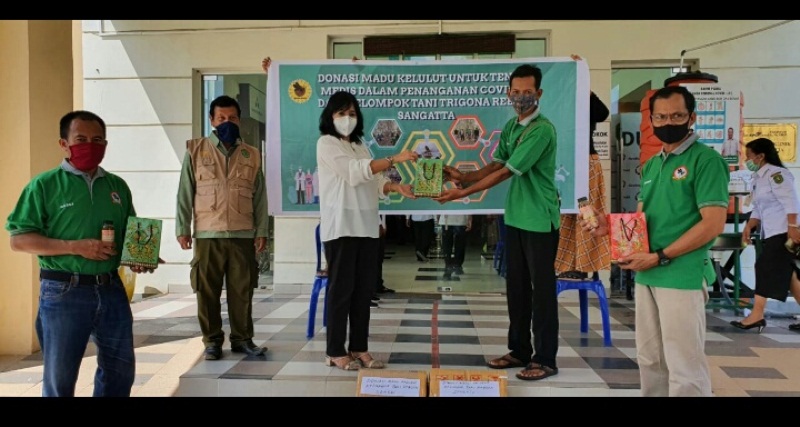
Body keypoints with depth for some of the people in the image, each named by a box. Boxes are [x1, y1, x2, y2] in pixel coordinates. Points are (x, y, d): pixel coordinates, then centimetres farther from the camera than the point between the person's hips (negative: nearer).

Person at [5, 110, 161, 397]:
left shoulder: (118, 186, 10)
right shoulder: (44, 185, -4)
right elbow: (19, 239, -8)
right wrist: (75, 247, -18)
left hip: (111, 289, 4)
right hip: (63, 292, -4)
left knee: (121, 369, 12)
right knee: (59, 376, 9)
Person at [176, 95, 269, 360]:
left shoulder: (252, 155, 10)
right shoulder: (196, 151, 6)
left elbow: (260, 197, 9)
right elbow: (185, 193, 4)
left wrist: (261, 231, 4)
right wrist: (182, 229, -2)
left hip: (243, 235, 1)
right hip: (207, 234, -1)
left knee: (242, 290, 5)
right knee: (207, 291, 4)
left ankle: (242, 338, 17)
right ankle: (212, 340, 17)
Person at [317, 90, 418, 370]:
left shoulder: (359, 145, 21)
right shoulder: (326, 143, -1)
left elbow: (373, 181, 11)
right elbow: (354, 171, -16)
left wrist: (396, 186, -9)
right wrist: (395, 159, -23)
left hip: (367, 226, 7)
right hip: (340, 227, -7)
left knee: (364, 289, 8)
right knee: (341, 288, -2)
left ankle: (359, 347, 17)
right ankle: (335, 351, 8)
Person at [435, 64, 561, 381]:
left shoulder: (543, 130, -18)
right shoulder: (510, 127, 10)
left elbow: (506, 173, -20)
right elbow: (496, 164, 8)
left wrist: (463, 193, -18)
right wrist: (463, 177, -9)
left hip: (540, 221, -8)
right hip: (515, 218, 8)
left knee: (542, 290, 0)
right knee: (516, 287, 14)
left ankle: (545, 359, 12)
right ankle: (520, 351, 26)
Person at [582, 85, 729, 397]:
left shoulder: (706, 159, -8)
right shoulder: (651, 165, 15)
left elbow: (713, 224, -15)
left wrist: (659, 257, -17)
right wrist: (609, 226, 2)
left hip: (682, 277, -7)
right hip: (646, 276, 8)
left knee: (684, 368, 0)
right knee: (649, 360, 17)